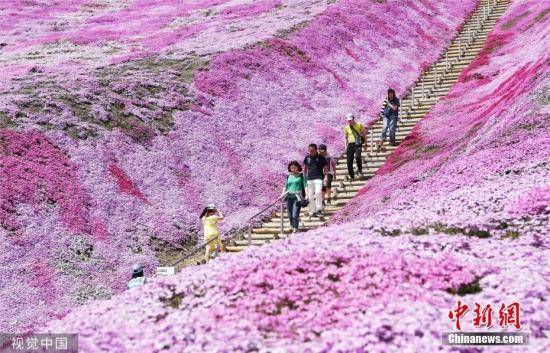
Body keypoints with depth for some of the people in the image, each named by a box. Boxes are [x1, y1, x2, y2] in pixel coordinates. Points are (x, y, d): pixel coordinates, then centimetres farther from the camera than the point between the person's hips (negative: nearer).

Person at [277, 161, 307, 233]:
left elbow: (305, 185, -2)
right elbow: (285, 187, 20)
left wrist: (306, 195, -14)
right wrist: (281, 196, 10)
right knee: (290, 215, 4)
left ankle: (295, 229, -17)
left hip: (298, 197, -4)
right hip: (289, 197, 4)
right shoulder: (288, 176, 15)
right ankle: (293, 227, 19)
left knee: (295, 214, -16)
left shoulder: (301, 175, 4)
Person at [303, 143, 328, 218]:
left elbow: (325, 167, 3)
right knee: (310, 196, 5)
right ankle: (312, 211, 14)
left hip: (318, 178, -4)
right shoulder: (307, 157, 9)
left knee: (318, 192, -24)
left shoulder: (321, 158, -1)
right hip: (309, 179, 4)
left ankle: (319, 210, -21)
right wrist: (304, 176, 19)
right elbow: (305, 167, 22)